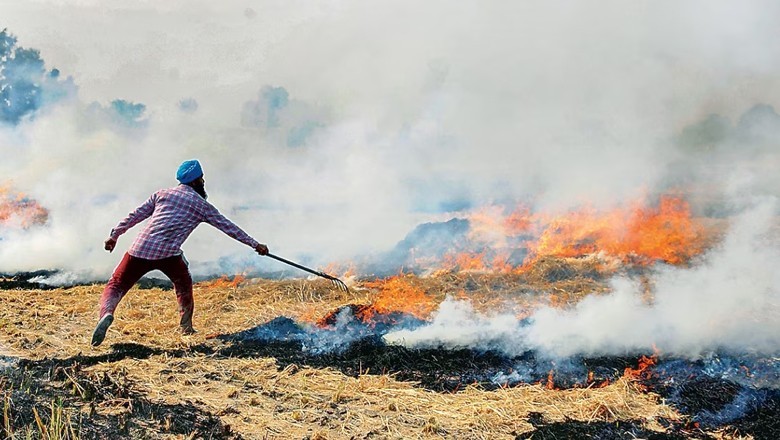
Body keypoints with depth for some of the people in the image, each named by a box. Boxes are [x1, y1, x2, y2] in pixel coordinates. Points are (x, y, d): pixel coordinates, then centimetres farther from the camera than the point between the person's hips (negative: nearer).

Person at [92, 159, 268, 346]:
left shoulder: (162, 194, 19)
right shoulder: (202, 205, 13)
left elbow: (135, 216, 16)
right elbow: (228, 227, 16)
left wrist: (114, 235, 24)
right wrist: (256, 245, 23)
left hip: (140, 249, 1)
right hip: (168, 254, -1)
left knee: (116, 285, 3)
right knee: (183, 285, 27)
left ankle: (106, 314, -26)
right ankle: (186, 327, 25)